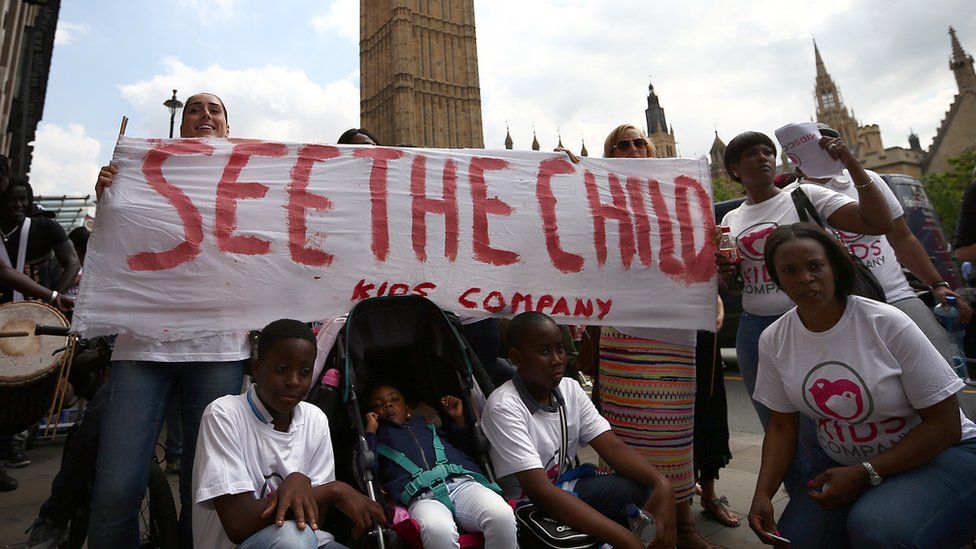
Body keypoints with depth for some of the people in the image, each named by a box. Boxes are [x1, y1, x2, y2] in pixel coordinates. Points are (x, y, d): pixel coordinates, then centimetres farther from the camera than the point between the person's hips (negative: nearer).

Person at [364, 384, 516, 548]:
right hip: (422, 497, -2)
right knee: (438, 531, -40)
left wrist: (459, 420, 28)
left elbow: (467, 446, 40)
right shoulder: (378, 434, 30)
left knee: (502, 515, -32)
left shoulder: (426, 422, 36)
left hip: (462, 481, 3)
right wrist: (370, 431, 13)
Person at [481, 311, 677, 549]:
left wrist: (662, 483, -28)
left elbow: (613, 447, -8)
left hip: (567, 489, 7)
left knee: (647, 488, -14)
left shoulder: (570, 389, -2)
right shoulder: (504, 407, -24)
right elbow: (540, 491, -30)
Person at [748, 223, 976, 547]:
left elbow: (945, 425, -12)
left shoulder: (888, 324, -18)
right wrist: (763, 493, -13)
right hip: (847, 468, 4)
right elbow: (782, 426, 1)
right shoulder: (773, 341, -7)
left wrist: (865, 474, -20)